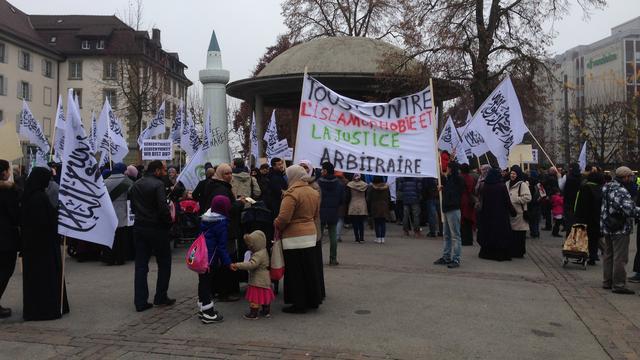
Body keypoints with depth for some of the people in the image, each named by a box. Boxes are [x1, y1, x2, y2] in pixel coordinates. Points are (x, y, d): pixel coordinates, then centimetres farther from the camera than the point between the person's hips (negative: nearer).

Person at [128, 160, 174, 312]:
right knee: (164, 263, 9)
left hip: (139, 228, 7)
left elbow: (133, 207, 15)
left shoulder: (135, 185, 11)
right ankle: (160, 297, 13)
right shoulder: (158, 184, -13)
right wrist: (169, 221, -8)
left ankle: (140, 302, 8)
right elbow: (163, 207, -22)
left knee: (141, 265, 8)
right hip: (156, 229, -7)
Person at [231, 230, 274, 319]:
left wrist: (237, 265, -34)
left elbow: (251, 264, -33)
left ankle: (253, 313, 4)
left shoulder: (258, 255, -23)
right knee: (265, 295, 17)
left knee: (255, 297, -2)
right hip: (265, 280, 10)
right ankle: (266, 311, 27)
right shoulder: (263, 252, 8)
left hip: (257, 281, -10)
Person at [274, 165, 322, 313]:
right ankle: (313, 300, 25)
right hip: (311, 234, 8)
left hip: (294, 237, -8)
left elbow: (283, 218, -22)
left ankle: (299, 304, 9)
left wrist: (276, 226, -4)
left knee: (296, 272, 2)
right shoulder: (314, 192, 8)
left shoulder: (292, 194, -17)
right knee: (310, 269, 16)